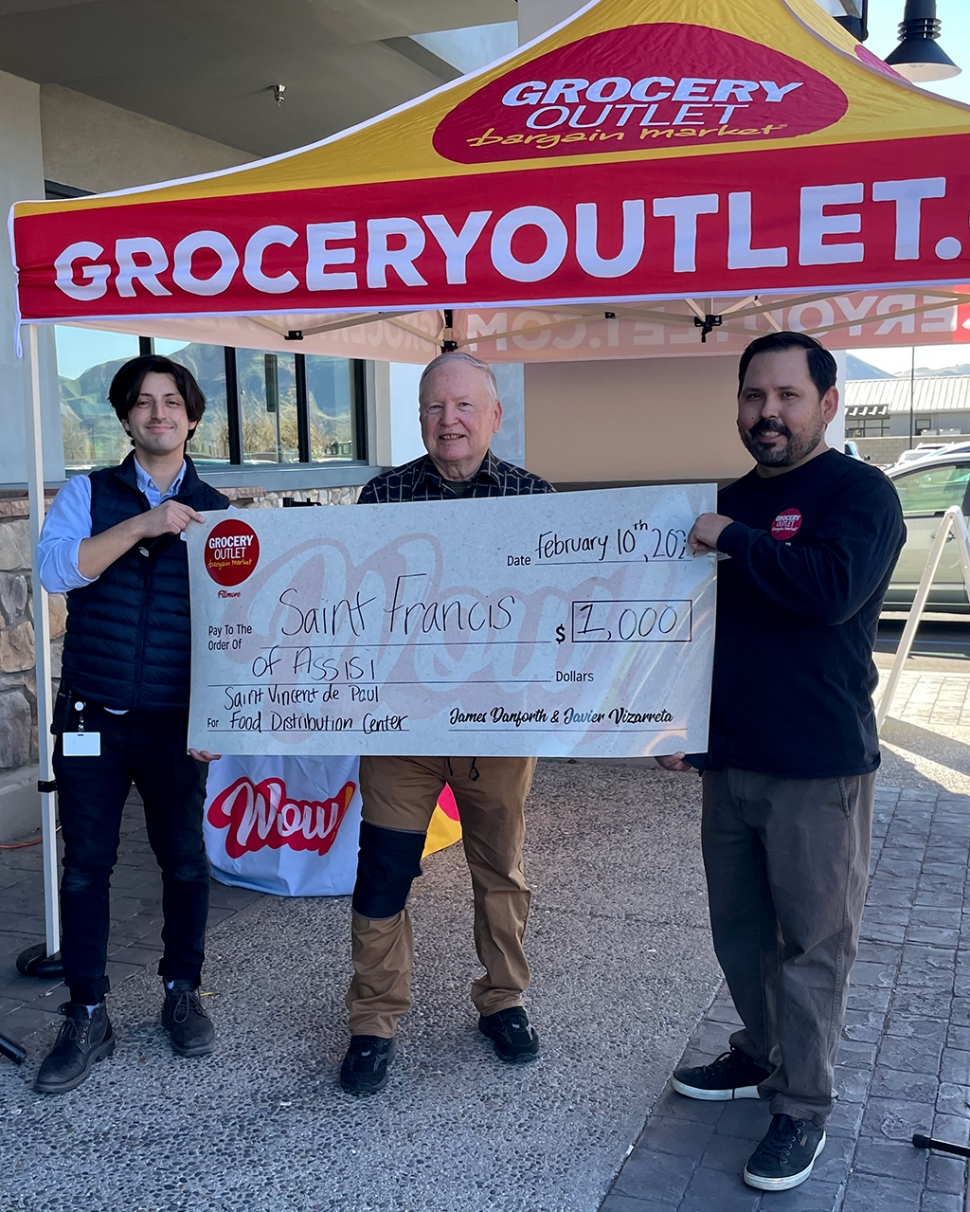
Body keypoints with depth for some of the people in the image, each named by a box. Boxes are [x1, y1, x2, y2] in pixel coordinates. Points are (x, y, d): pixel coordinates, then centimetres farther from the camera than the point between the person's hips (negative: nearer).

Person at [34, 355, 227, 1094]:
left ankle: (183, 992, 28)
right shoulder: (88, 494, 4)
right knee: (87, 866, 5)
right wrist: (143, 525, -20)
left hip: (177, 723, 0)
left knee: (185, 861, 8)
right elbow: (55, 568, -13)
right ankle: (87, 1019, 18)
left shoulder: (217, 513, 4)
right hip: (93, 719, 0)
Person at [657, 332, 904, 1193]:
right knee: (738, 929, 17)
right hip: (729, 761, 7)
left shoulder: (858, 492, -8)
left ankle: (802, 1108, 17)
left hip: (818, 767, -6)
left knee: (812, 941, 4)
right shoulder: (729, 501, 12)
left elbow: (832, 588, -27)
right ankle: (762, 1057, 36)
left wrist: (733, 539, -17)